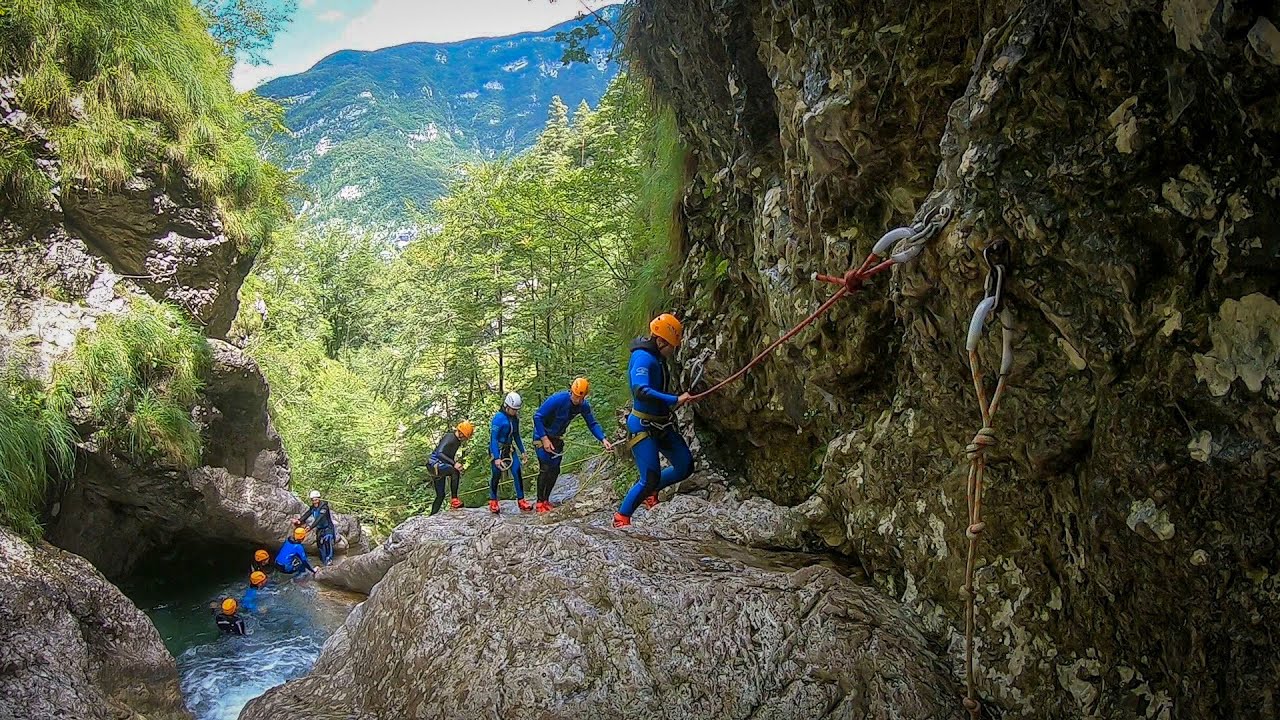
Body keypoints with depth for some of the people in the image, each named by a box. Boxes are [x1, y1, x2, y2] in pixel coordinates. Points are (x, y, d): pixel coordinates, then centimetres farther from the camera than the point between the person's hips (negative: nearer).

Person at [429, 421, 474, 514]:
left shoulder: (458, 440, 11)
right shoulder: (449, 437, -19)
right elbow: (439, 454, -32)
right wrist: (454, 463, -41)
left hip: (441, 466, 10)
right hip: (435, 465, -10)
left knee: (440, 495, 12)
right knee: (455, 471, -34)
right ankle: (454, 499, -32)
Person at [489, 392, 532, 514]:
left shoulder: (515, 418, 3)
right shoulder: (498, 418, -19)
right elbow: (493, 438, -21)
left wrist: (522, 451, 13)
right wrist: (496, 458, -24)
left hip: (509, 449, 6)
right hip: (497, 450, -6)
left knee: (517, 472, -7)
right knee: (496, 475, 2)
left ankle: (521, 500, -3)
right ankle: (493, 501, 20)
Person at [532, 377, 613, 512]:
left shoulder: (584, 405, -13)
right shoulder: (557, 399, -29)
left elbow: (592, 424, -6)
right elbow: (537, 417, -26)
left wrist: (603, 439, -22)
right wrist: (544, 439, -28)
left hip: (557, 438, 6)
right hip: (542, 435, -6)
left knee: (555, 470, 5)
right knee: (545, 468, -13)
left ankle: (546, 500, 16)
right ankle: (540, 503, -7)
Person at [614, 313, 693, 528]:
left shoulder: (657, 358, 10)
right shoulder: (642, 358, -19)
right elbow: (640, 391, -34)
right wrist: (675, 400, -35)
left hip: (661, 425, 9)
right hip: (643, 427, -9)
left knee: (685, 466, 9)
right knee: (650, 479, -12)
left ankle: (650, 491, 29)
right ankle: (621, 517, 5)